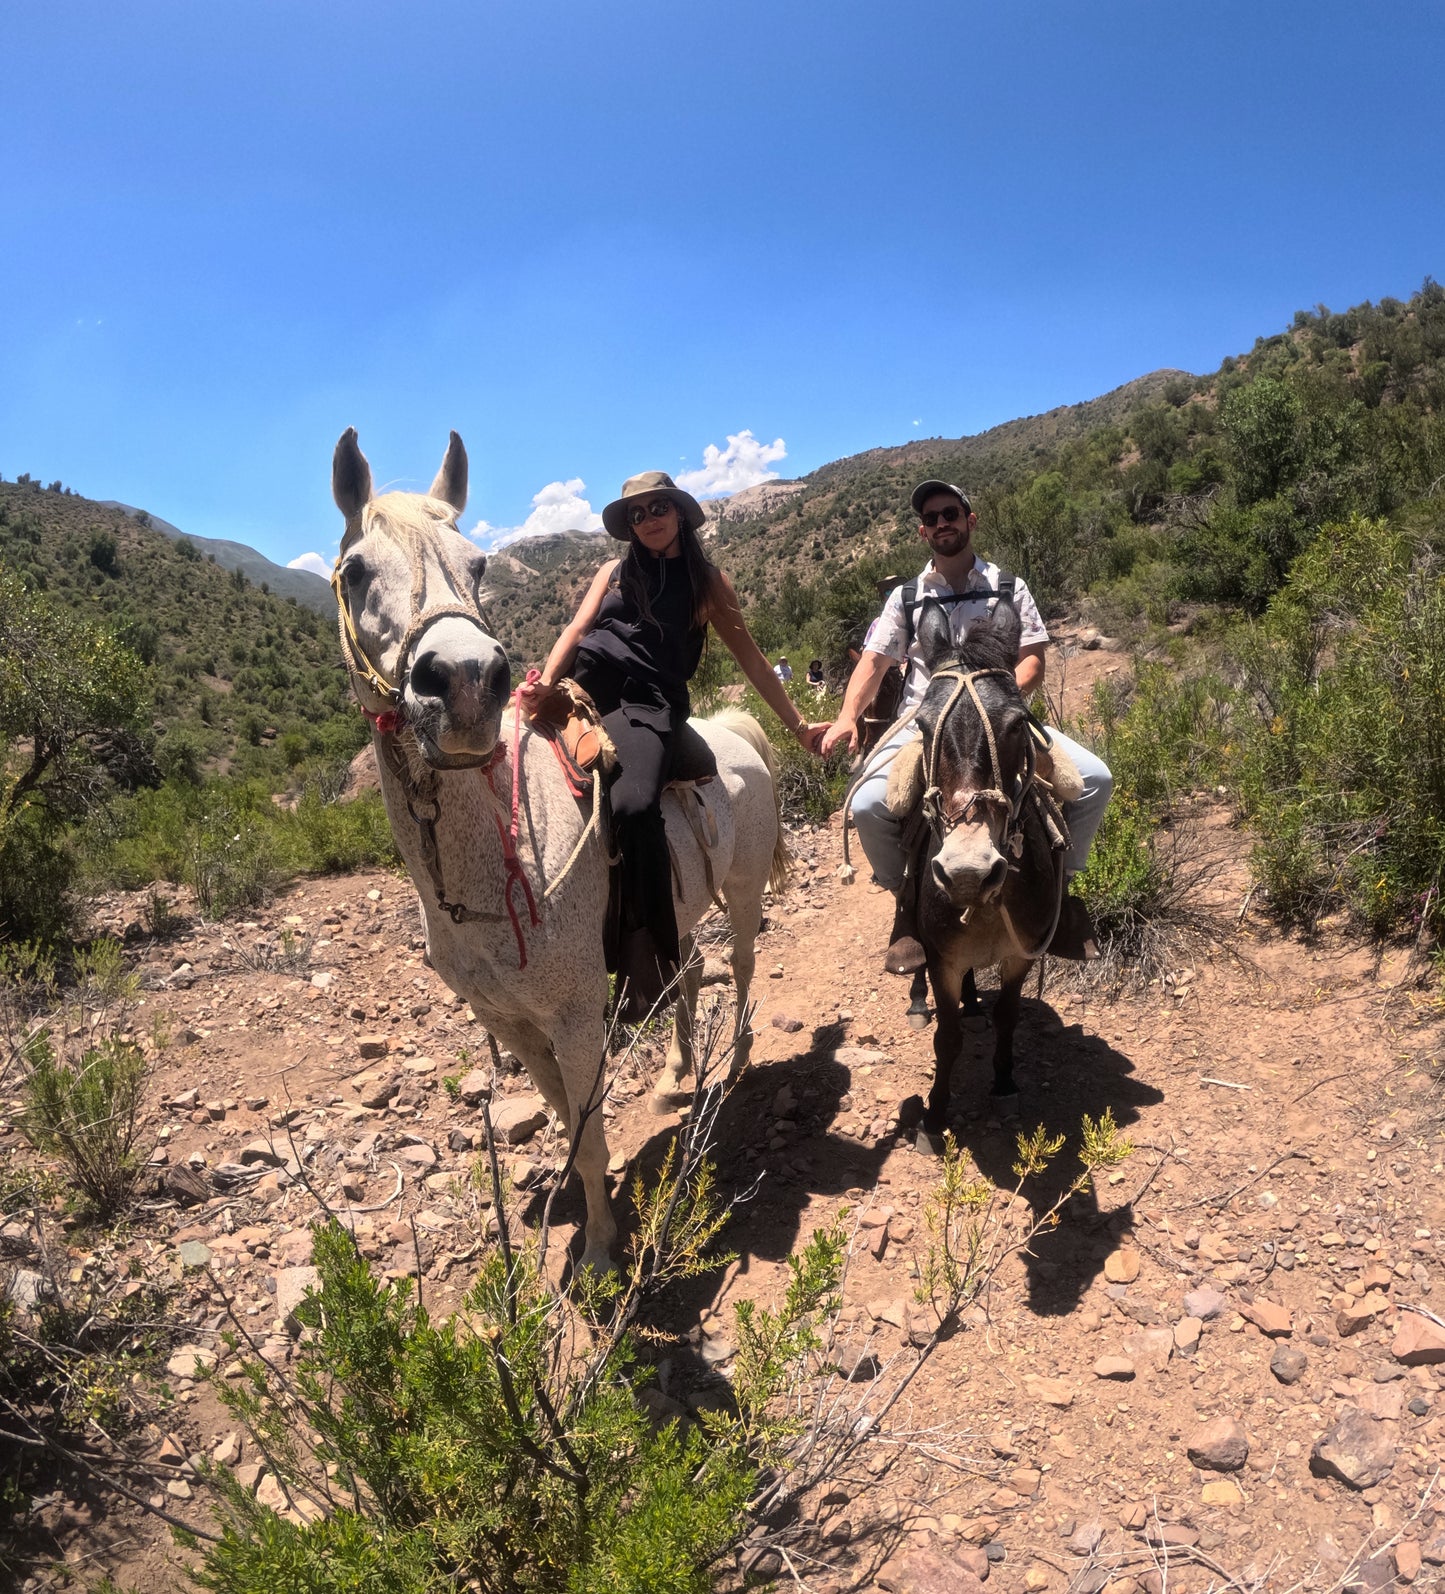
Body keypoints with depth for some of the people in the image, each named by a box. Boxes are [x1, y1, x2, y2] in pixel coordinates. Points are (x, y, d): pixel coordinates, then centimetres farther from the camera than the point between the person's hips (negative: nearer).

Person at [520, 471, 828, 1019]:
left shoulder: (707, 581, 19)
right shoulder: (615, 572, 24)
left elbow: (750, 658, 18)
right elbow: (576, 631, 10)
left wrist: (799, 726, 15)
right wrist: (544, 683, -10)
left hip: (651, 706, -4)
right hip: (589, 690, 4)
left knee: (634, 805, -31)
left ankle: (648, 961, -25)